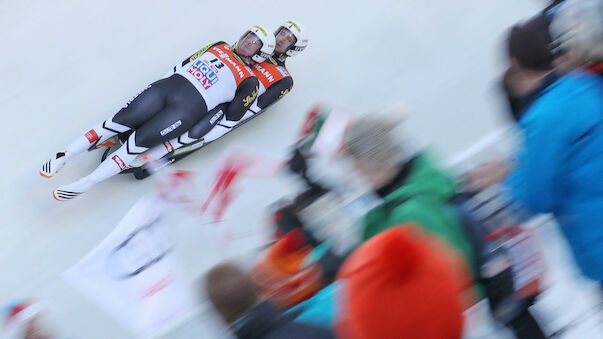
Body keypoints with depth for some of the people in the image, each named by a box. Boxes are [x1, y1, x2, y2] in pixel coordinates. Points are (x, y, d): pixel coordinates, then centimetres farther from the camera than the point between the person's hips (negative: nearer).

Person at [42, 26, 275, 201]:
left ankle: (86, 183, -16)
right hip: (167, 85, 4)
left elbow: (230, 118, 1)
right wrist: (154, 88, 18)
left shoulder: (248, 82, 6)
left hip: (192, 107, -4)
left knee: (139, 140, -17)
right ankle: (63, 156, -7)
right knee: (121, 120, -11)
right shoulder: (219, 47, 22)